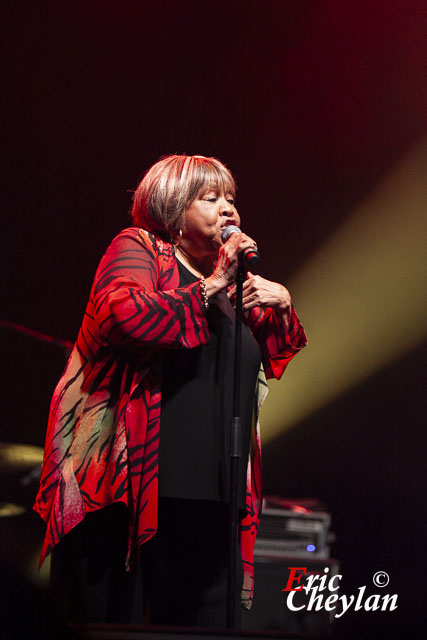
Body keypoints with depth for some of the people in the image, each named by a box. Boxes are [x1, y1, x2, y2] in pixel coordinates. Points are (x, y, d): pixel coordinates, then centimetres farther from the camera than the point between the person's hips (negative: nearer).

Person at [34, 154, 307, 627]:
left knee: (201, 620, 5)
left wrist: (281, 306, 12)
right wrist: (209, 287, -15)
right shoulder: (137, 248, 1)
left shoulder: (226, 282, 21)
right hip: (130, 490, -7)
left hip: (210, 497, 7)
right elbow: (121, 314, -22)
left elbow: (274, 361, 30)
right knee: (118, 622, -3)